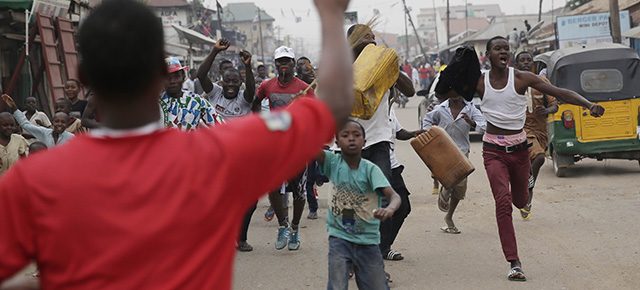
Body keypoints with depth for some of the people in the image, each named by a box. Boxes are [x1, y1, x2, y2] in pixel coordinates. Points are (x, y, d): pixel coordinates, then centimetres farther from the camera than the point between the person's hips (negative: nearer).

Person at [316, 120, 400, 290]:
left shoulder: (370, 169, -8)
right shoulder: (333, 162, -5)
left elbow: (394, 196, -18)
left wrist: (389, 209, -41)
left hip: (367, 239, 1)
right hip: (339, 237, -1)